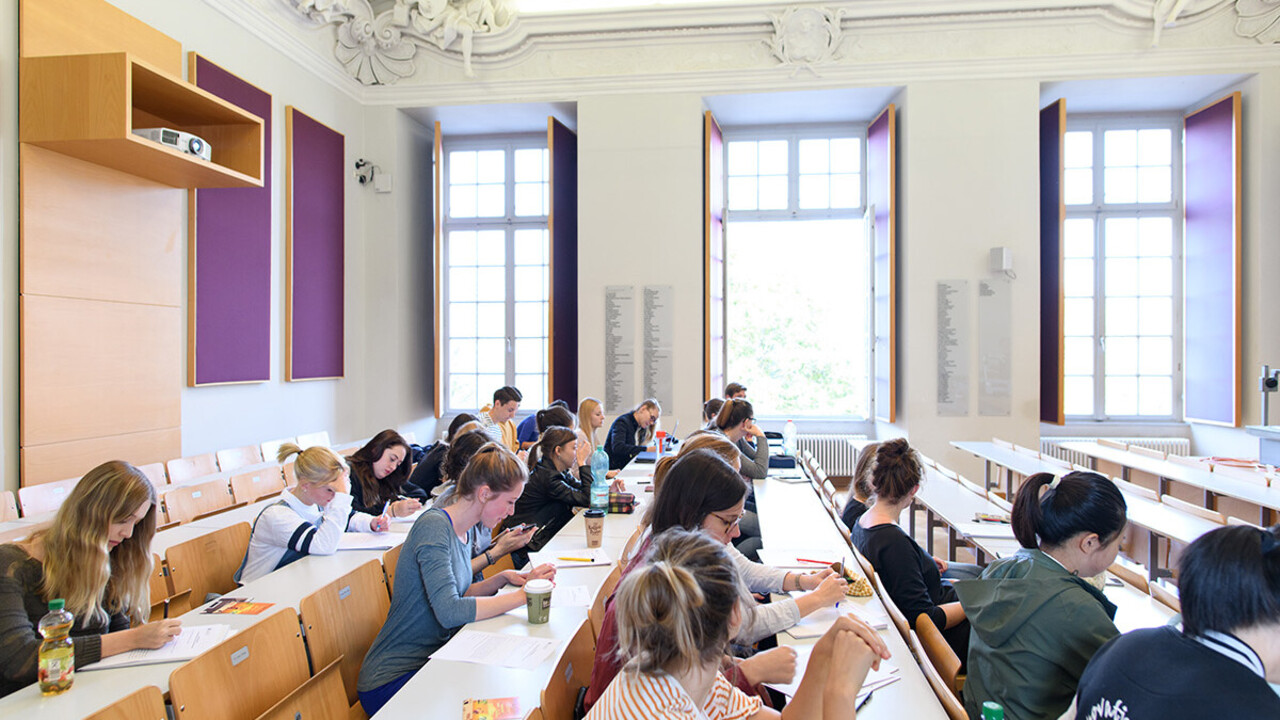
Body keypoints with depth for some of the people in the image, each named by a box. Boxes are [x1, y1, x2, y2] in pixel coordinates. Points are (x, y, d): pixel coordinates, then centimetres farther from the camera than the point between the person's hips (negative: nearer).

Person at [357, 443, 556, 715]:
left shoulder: (460, 529, 5)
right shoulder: (433, 526, -21)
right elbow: (449, 611, -31)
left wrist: (502, 578, -2)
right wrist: (522, 595, -26)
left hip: (429, 660, 8)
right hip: (392, 681, -8)